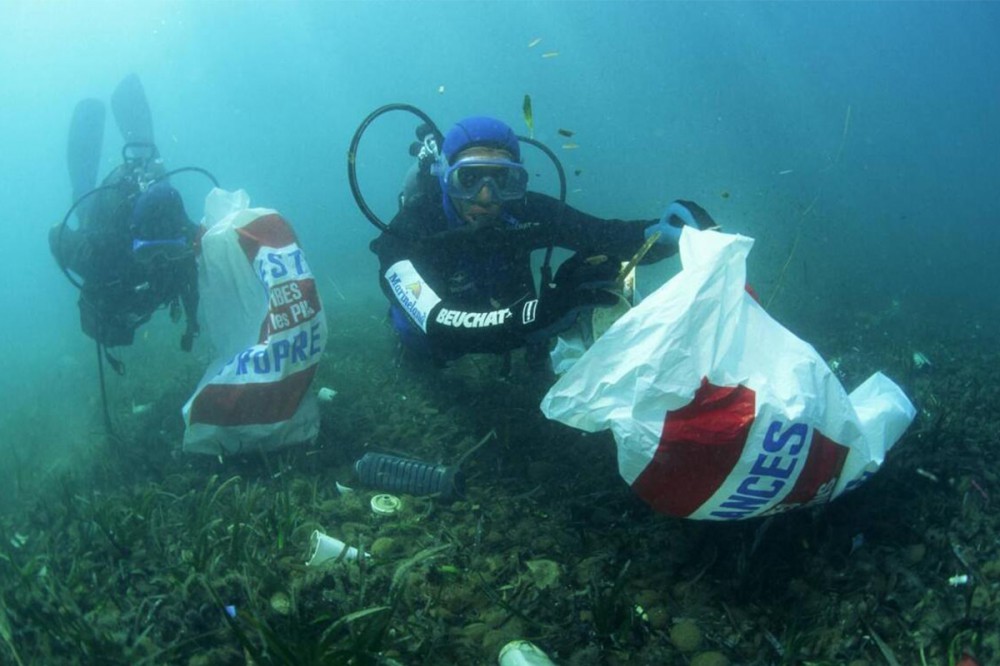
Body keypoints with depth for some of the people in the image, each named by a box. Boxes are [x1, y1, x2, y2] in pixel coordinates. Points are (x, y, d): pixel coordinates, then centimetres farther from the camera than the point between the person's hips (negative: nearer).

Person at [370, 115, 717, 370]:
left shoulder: (524, 211, -26)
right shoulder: (409, 236, -36)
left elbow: (603, 235, -32)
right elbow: (436, 324, -50)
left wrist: (661, 233, -55)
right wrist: (535, 312, -63)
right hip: (437, 370, 1)